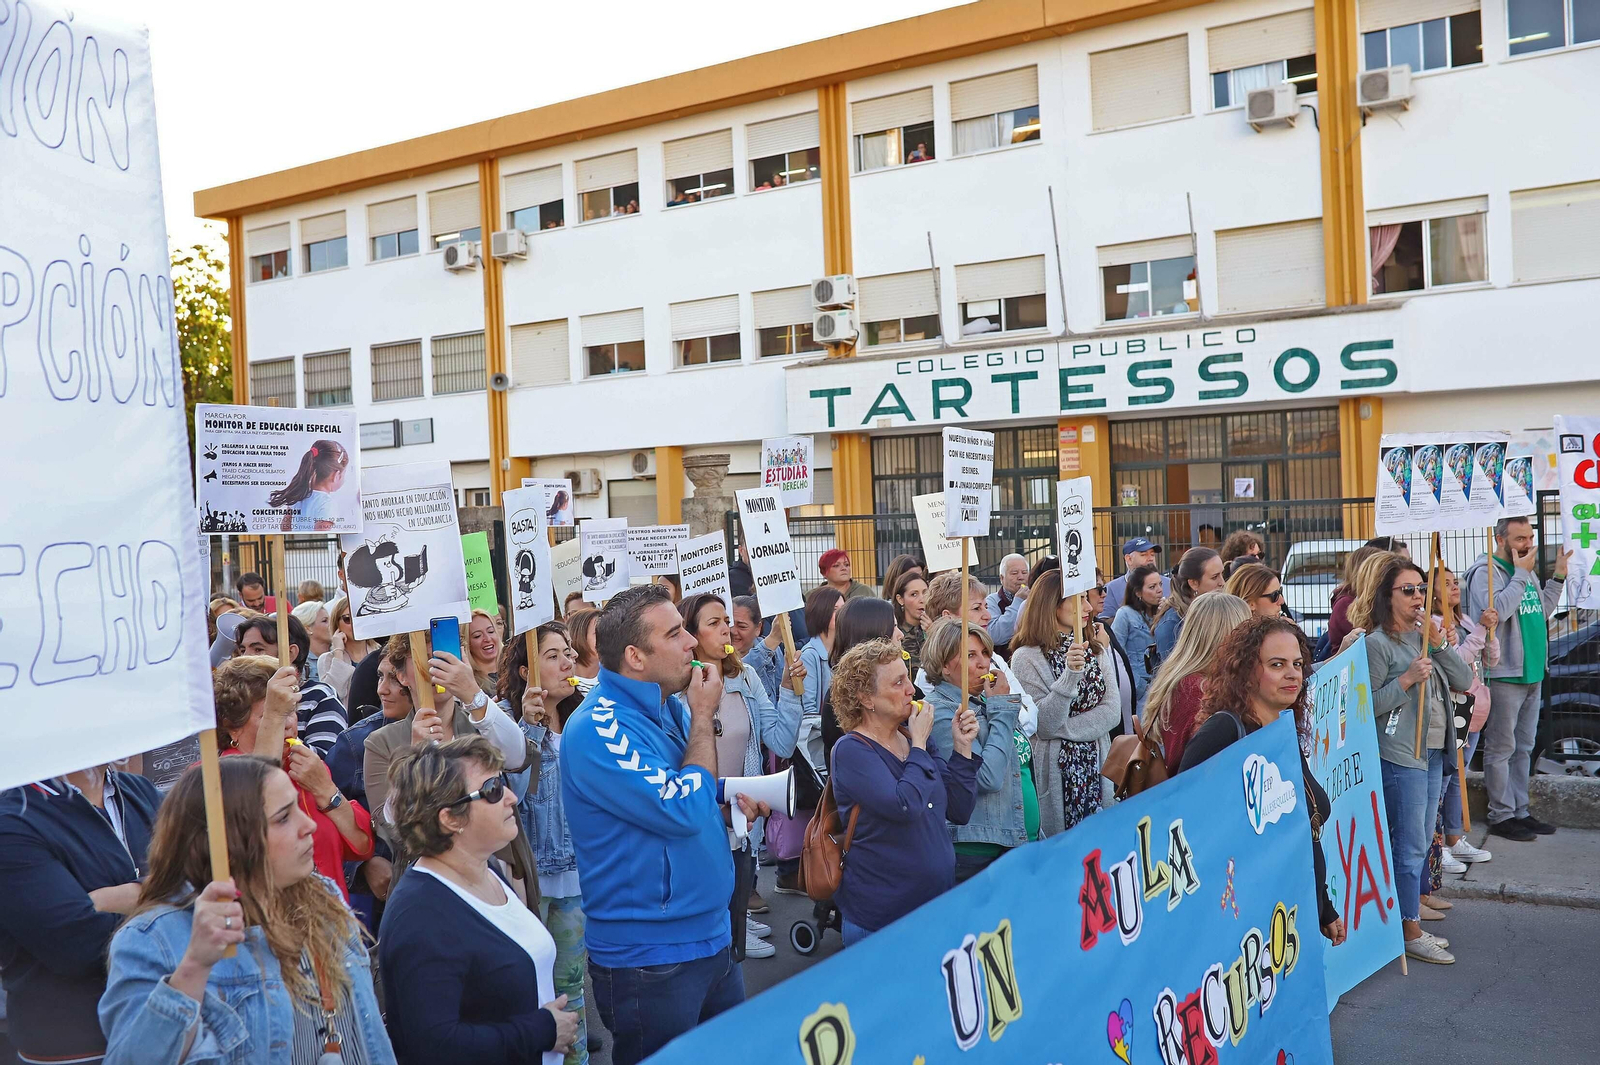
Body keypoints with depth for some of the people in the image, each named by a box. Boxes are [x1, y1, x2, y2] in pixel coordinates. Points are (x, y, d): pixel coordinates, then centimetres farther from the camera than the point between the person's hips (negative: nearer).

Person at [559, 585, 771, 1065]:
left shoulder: (670, 707, 5)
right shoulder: (597, 729, -21)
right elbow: (682, 811, -27)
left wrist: (734, 798, 0)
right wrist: (703, 716, -16)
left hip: (711, 937, 8)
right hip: (650, 959, -8)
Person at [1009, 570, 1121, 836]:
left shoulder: (1096, 647, 7)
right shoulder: (1028, 657, -9)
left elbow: (1112, 712, -1)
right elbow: (1045, 725, -16)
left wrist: (1064, 729, -14)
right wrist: (1070, 674, -27)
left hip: (1096, 763, 5)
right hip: (1056, 771, -5)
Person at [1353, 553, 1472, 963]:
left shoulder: (1425, 635, 12)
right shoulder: (1377, 643, -11)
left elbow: (1464, 681, 5)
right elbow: (1367, 706, -13)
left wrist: (1440, 644, -6)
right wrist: (1407, 679, -22)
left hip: (1433, 752, 8)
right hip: (1399, 755, -8)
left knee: (1422, 840, 14)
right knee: (1410, 844, -4)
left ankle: (1412, 910, 25)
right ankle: (1410, 934, 3)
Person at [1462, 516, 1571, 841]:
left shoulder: (1525, 570, 14)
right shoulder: (1485, 572, -13)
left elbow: (1542, 612, 20)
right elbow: (1498, 610, -27)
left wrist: (1558, 576, 14)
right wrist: (1521, 574, -20)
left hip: (1531, 674, 9)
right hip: (1503, 676, -9)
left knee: (1523, 748, 15)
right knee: (1501, 749, -1)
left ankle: (1520, 811, 24)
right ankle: (1501, 816, 6)